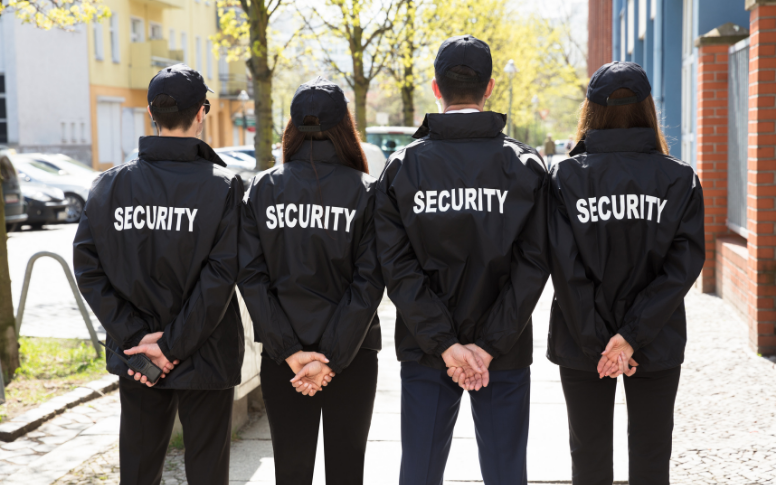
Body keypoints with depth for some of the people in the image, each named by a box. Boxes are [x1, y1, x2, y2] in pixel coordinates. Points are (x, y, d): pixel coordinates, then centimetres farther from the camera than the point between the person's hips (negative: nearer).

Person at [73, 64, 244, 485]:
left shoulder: (110, 185, 0)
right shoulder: (223, 186, -11)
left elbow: (88, 269, -6)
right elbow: (220, 275, -19)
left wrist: (136, 335, -7)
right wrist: (172, 344, -14)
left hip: (135, 356, 3)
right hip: (205, 359, -3)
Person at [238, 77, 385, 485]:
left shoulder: (262, 189, 0)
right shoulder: (366, 192, -6)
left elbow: (251, 277, -6)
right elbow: (368, 282, -12)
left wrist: (289, 351, -8)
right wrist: (332, 357, -12)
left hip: (282, 358, 2)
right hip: (352, 352, -1)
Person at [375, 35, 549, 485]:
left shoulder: (403, 166, -2)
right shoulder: (525, 165, -4)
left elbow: (398, 267, -9)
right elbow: (533, 265, -10)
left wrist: (444, 343, -10)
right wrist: (490, 346, -11)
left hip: (425, 354, 1)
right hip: (506, 355, 0)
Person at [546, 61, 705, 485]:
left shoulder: (565, 176, -7)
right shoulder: (679, 179, -4)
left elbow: (566, 270, -13)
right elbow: (684, 264, -12)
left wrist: (596, 341, -9)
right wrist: (632, 336, -14)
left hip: (583, 347, 0)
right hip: (657, 346, 1)